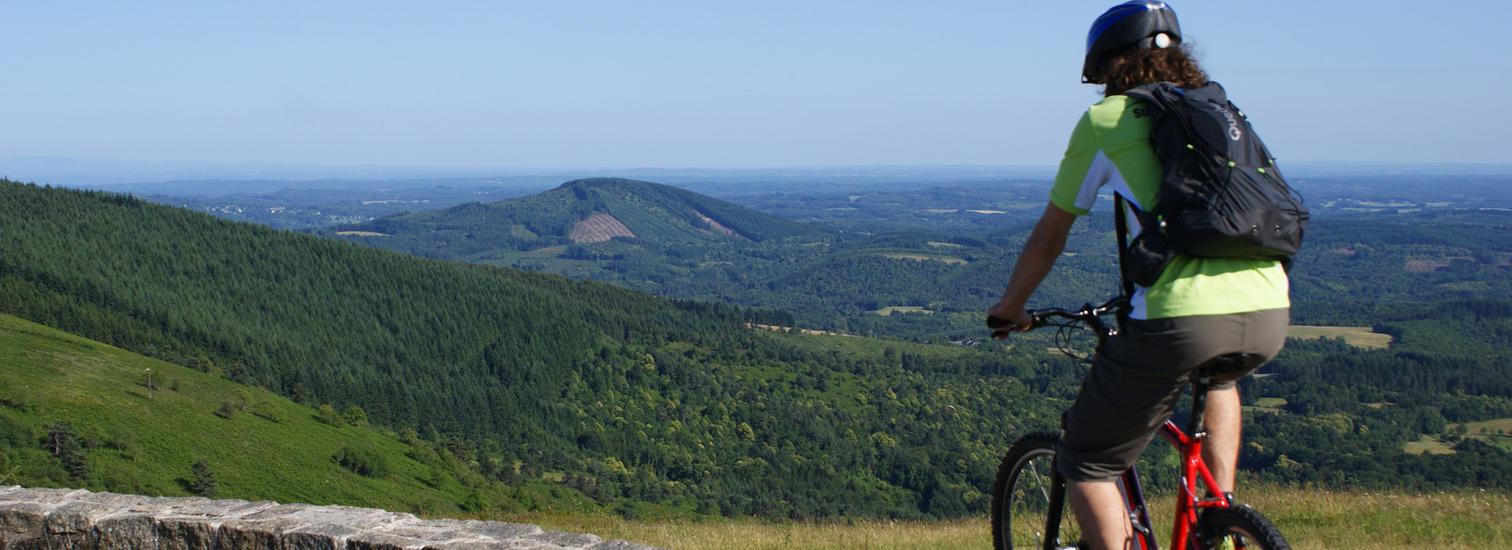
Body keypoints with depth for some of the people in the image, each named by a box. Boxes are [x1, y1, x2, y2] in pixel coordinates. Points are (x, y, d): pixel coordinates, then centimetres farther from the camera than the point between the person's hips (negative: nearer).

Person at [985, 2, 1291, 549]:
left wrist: (1011, 306, 36)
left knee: (1085, 463, 13)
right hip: (1270, 314, 6)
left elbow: (1049, 236, 19)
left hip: (1182, 319, -5)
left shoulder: (1104, 120, 11)